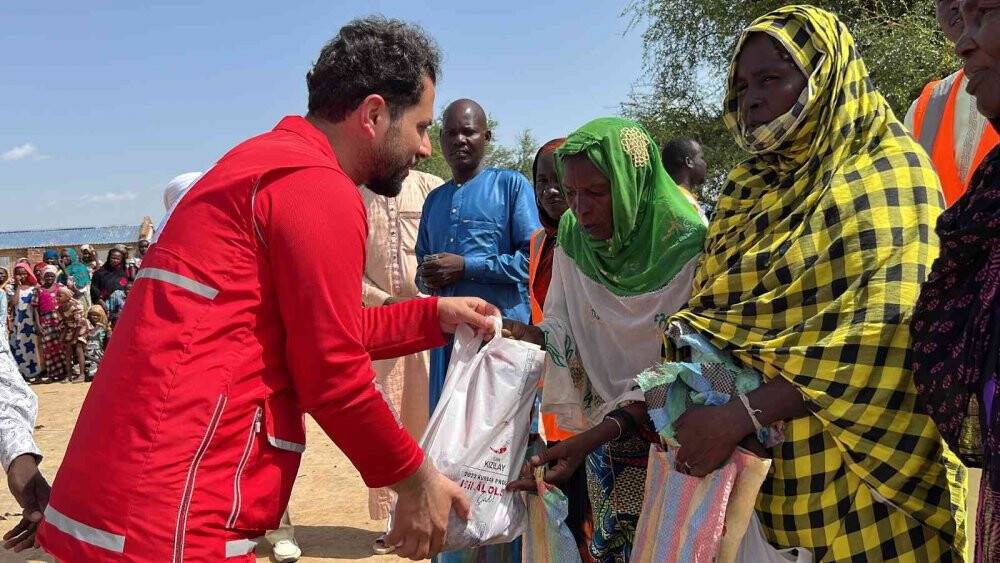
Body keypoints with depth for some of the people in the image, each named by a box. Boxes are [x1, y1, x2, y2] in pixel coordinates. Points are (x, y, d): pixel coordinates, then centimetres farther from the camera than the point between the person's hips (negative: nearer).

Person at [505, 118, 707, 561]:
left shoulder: (686, 247, -22)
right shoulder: (572, 236, -6)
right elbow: (563, 330, 2)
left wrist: (588, 440, -32)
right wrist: (523, 335, -21)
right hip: (601, 427, 4)